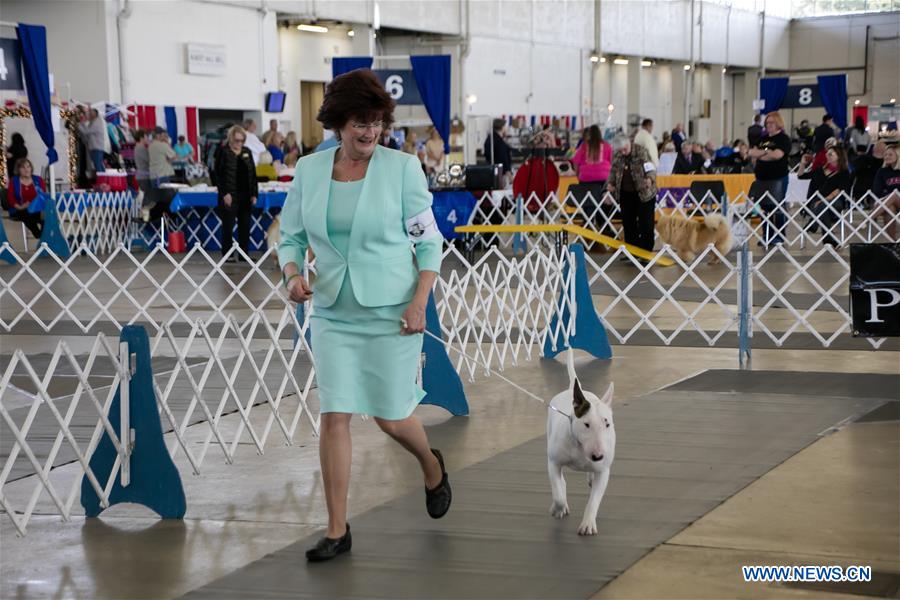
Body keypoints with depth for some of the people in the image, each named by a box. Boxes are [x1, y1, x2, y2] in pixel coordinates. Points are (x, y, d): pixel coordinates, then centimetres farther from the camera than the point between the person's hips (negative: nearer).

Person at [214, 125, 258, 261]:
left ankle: (243, 253, 13)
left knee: (245, 225, 6)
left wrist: (254, 193, 6)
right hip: (229, 196, -5)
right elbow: (219, 175, -7)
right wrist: (224, 193, -15)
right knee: (228, 226, 0)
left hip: (245, 195, 5)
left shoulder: (247, 152, 12)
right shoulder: (223, 153, -3)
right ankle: (227, 254, 5)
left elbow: (253, 174, 14)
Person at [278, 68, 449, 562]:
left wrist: (420, 301, -12)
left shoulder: (402, 168, -7)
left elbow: (428, 240, -2)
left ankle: (432, 466, 40)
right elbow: (291, 235, 11)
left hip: (390, 313, -2)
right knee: (334, 417, -2)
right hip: (333, 313, 3)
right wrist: (293, 274, -9)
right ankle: (337, 530, 7)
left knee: (391, 417, 5)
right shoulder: (308, 171, 1)